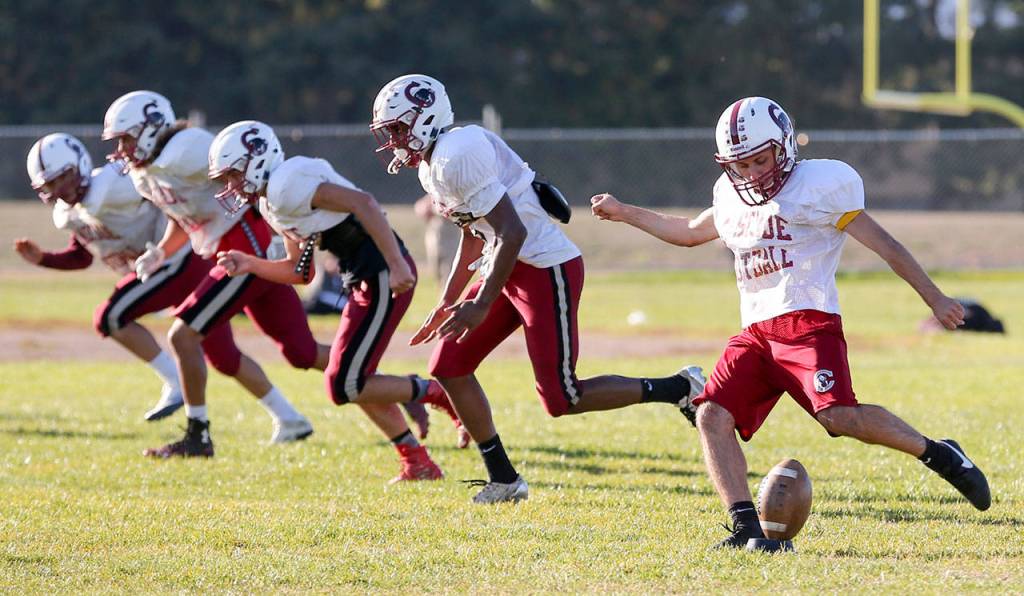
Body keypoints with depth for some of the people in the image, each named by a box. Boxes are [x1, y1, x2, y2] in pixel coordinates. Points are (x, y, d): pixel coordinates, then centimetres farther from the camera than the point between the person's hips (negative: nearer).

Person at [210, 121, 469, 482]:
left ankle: (440, 396, 3)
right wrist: (250, 264, 9)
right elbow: (301, 272, 22)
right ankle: (417, 463, 20)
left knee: (345, 386, -9)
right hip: (366, 279, 10)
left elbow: (362, 204, -23)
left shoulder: (285, 187, -15)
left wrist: (396, 265, -27)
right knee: (351, 382, 16)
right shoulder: (272, 203, 16)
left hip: (383, 276, -10)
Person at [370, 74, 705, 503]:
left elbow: (511, 233, -24)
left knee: (561, 399, -8)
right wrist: (447, 303, 23)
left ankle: (681, 389, 6)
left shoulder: (456, 158, -21)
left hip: (547, 268, -10)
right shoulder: (432, 165, 11)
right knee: (449, 365, 7)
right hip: (513, 269, 10)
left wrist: (481, 306, -21)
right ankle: (503, 479, 14)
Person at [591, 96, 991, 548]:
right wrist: (624, 213, 39)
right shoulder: (731, 198, 17)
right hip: (755, 333, 7)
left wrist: (934, 298, -4)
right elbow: (690, 232, 38)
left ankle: (939, 456, -10)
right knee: (712, 415, -12)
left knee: (838, 414, -27)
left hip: (808, 322, -7)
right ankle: (747, 527, -14)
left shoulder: (818, 186, -4)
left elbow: (883, 244, -3)